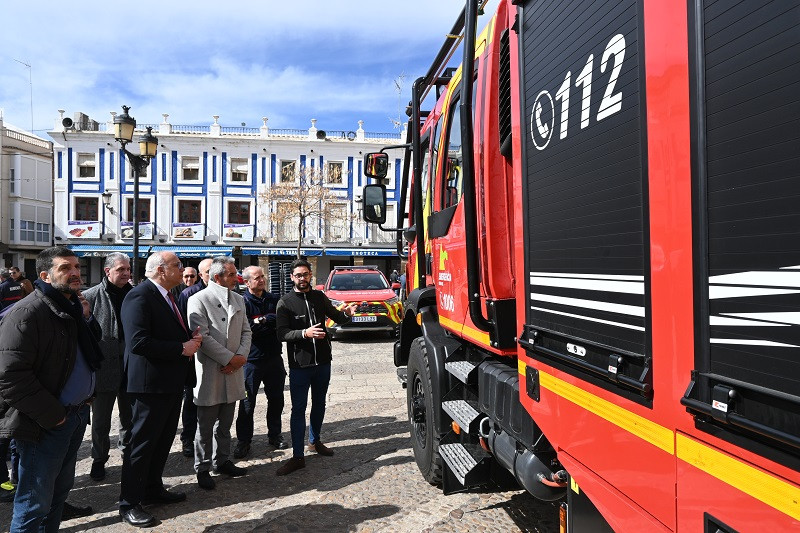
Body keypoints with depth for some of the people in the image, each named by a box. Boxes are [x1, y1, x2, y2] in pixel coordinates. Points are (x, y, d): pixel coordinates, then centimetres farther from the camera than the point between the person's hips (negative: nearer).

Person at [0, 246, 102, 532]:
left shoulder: (75, 307, 10)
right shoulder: (26, 313, -17)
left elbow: (89, 353, 18)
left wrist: (87, 319, 1)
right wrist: (52, 415, -18)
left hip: (77, 415, 8)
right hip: (45, 423, -8)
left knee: (60, 490, 21)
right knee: (35, 504, 4)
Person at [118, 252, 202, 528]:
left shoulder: (166, 296, 13)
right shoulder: (140, 296, -18)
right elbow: (138, 342, -27)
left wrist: (191, 339, 2)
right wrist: (182, 348, -22)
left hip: (172, 381, 10)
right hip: (150, 383, -10)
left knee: (163, 439, 20)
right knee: (142, 442, 3)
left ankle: (153, 489, 36)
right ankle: (129, 503, 17)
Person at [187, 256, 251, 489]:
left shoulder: (238, 300, 10)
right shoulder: (199, 300, -9)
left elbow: (245, 331, 11)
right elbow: (202, 337, -16)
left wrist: (242, 355, -6)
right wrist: (229, 358, -15)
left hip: (232, 372, 6)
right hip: (210, 372, -6)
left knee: (225, 423, 17)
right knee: (206, 425, 6)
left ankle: (222, 461, 31)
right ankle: (202, 468, 19)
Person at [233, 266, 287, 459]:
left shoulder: (274, 299, 7)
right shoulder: (242, 302, -8)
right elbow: (246, 329, -19)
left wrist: (262, 320, -15)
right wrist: (271, 323, -14)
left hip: (274, 357, 5)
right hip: (252, 360, -4)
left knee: (276, 399, 14)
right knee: (247, 402, 4)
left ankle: (274, 435, 30)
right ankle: (243, 441, 17)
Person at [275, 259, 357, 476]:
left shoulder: (319, 296, 6)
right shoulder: (285, 302, -6)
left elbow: (335, 316, 19)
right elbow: (282, 333, -15)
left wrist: (346, 313, -4)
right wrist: (304, 333, -31)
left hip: (323, 361, 5)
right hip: (299, 364, -4)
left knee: (319, 404, 18)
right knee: (298, 409, -1)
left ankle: (315, 441, 37)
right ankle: (297, 456, 6)